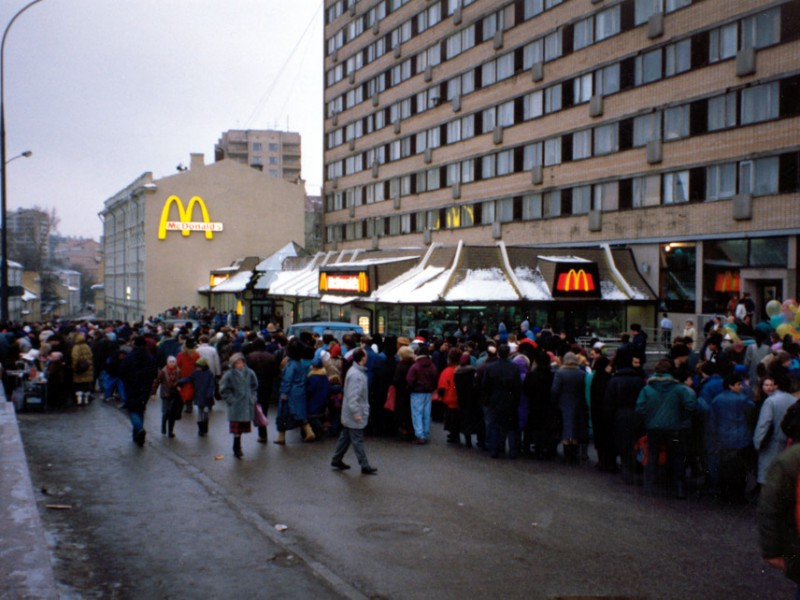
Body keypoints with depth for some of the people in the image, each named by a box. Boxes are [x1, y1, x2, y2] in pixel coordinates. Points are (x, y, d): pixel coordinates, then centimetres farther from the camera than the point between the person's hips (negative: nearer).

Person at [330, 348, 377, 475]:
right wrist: (356, 413, -24)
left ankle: (337, 461, 27)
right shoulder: (355, 374, -23)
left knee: (345, 437, 17)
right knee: (357, 441, -2)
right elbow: (352, 396, -26)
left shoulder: (358, 371, 9)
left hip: (349, 414, 10)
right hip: (355, 415, -10)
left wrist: (363, 408, 21)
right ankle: (365, 466, 4)